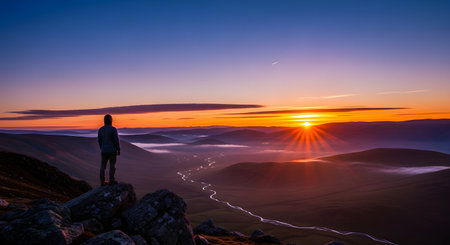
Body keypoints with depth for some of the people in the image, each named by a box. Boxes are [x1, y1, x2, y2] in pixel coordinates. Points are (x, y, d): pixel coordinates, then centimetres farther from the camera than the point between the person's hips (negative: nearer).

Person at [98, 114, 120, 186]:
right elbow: (116, 140, -12)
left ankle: (102, 182, 10)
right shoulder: (113, 129, -12)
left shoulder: (100, 129, 3)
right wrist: (119, 150, -3)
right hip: (112, 150, -4)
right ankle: (111, 181, 5)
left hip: (104, 151, 5)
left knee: (103, 166, 8)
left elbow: (99, 141, 8)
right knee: (112, 165, 3)